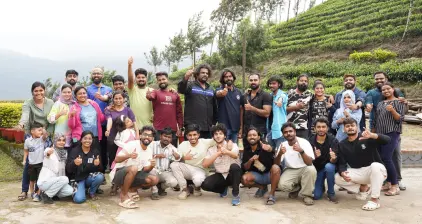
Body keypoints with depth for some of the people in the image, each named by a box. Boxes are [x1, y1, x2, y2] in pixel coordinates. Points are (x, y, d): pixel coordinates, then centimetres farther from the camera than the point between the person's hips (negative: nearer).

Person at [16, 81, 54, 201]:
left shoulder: (50, 103, 2)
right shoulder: (28, 103, -6)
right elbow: (25, 115, -27)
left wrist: (47, 133, -11)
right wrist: (21, 124, -48)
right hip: (31, 136, -2)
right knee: (29, 163, -3)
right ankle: (24, 190, 11)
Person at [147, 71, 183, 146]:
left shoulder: (175, 95, 10)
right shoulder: (155, 92, 2)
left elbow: (179, 112, 11)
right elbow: (151, 96, -23)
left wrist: (180, 127, 6)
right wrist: (149, 96, -46)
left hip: (173, 130, 3)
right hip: (159, 130, -3)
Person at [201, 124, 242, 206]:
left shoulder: (232, 145, -8)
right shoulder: (211, 150, 3)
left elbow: (235, 155, -32)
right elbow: (204, 164, -12)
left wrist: (225, 151, -56)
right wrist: (218, 153, -19)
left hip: (233, 175, -3)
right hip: (220, 176, 3)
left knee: (234, 166, -36)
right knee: (205, 184, -23)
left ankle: (235, 194, -19)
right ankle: (223, 189, 10)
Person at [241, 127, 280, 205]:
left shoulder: (265, 147, -17)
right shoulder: (246, 150, -3)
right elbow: (244, 168, -3)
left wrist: (270, 150, -52)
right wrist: (251, 160, -22)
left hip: (269, 174, -4)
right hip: (257, 175, 4)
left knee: (275, 168, -35)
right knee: (244, 179, -25)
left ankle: (272, 194, -20)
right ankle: (263, 187, 6)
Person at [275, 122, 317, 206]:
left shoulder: (304, 142, -15)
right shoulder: (283, 145, -5)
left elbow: (309, 163, -25)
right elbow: (276, 164, -9)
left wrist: (301, 151, -42)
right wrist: (280, 154, -30)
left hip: (304, 169, -2)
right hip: (290, 171, 2)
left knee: (311, 169, -36)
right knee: (282, 185, -27)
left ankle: (307, 195, -12)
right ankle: (296, 188, 9)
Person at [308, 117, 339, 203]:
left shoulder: (333, 140, -17)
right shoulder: (310, 140, -12)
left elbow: (334, 161, -25)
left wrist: (333, 158, -49)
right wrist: (314, 156, -36)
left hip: (329, 167, -1)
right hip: (317, 169, 1)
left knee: (329, 166, -37)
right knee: (316, 196, -13)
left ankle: (331, 193, -14)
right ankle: (321, 186, 25)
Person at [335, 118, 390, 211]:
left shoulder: (367, 139, -12)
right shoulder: (342, 145, 2)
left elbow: (387, 140, -25)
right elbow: (342, 163, -1)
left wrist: (372, 135, -44)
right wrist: (343, 173, -25)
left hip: (375, 171, -4)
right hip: (357, 173, 4)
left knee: (376, 166, -38)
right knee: (337, 178, -16)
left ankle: (375, 200, -27)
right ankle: (363, 188, 7)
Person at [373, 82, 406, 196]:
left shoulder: (399, 102, 1)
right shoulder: (380, 103, 18)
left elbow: (400, 119, -7)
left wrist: (392, 110, -22)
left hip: (392, 133, -6)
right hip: (380, 133, 6)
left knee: (386, 158, -14)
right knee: (381, 158, 2)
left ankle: (395, 186, -6)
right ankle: (388, 183, 13)